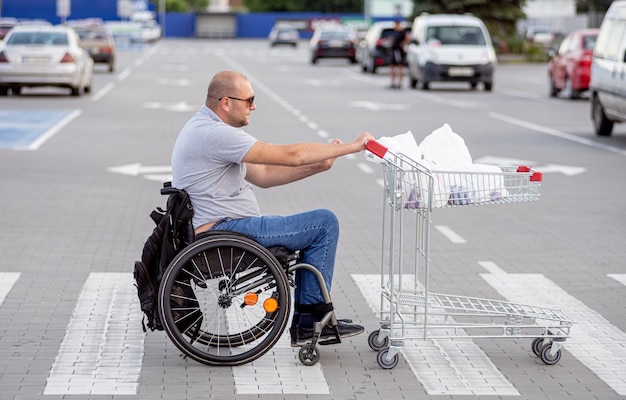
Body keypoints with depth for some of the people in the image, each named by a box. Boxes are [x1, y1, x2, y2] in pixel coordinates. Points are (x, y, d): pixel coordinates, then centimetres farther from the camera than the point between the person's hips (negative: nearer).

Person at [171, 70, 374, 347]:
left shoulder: (206, 129, 16)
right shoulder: (213, 133, -19)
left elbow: (261, 176, 16)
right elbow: (290, 155, -19)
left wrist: (318, 166, 5)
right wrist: (351, 146, -10)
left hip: (219, 230, 11)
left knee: (318, 225, 21)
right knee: (324, 222, -8)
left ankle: (306, 323, 16)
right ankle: (314, 316, 2)